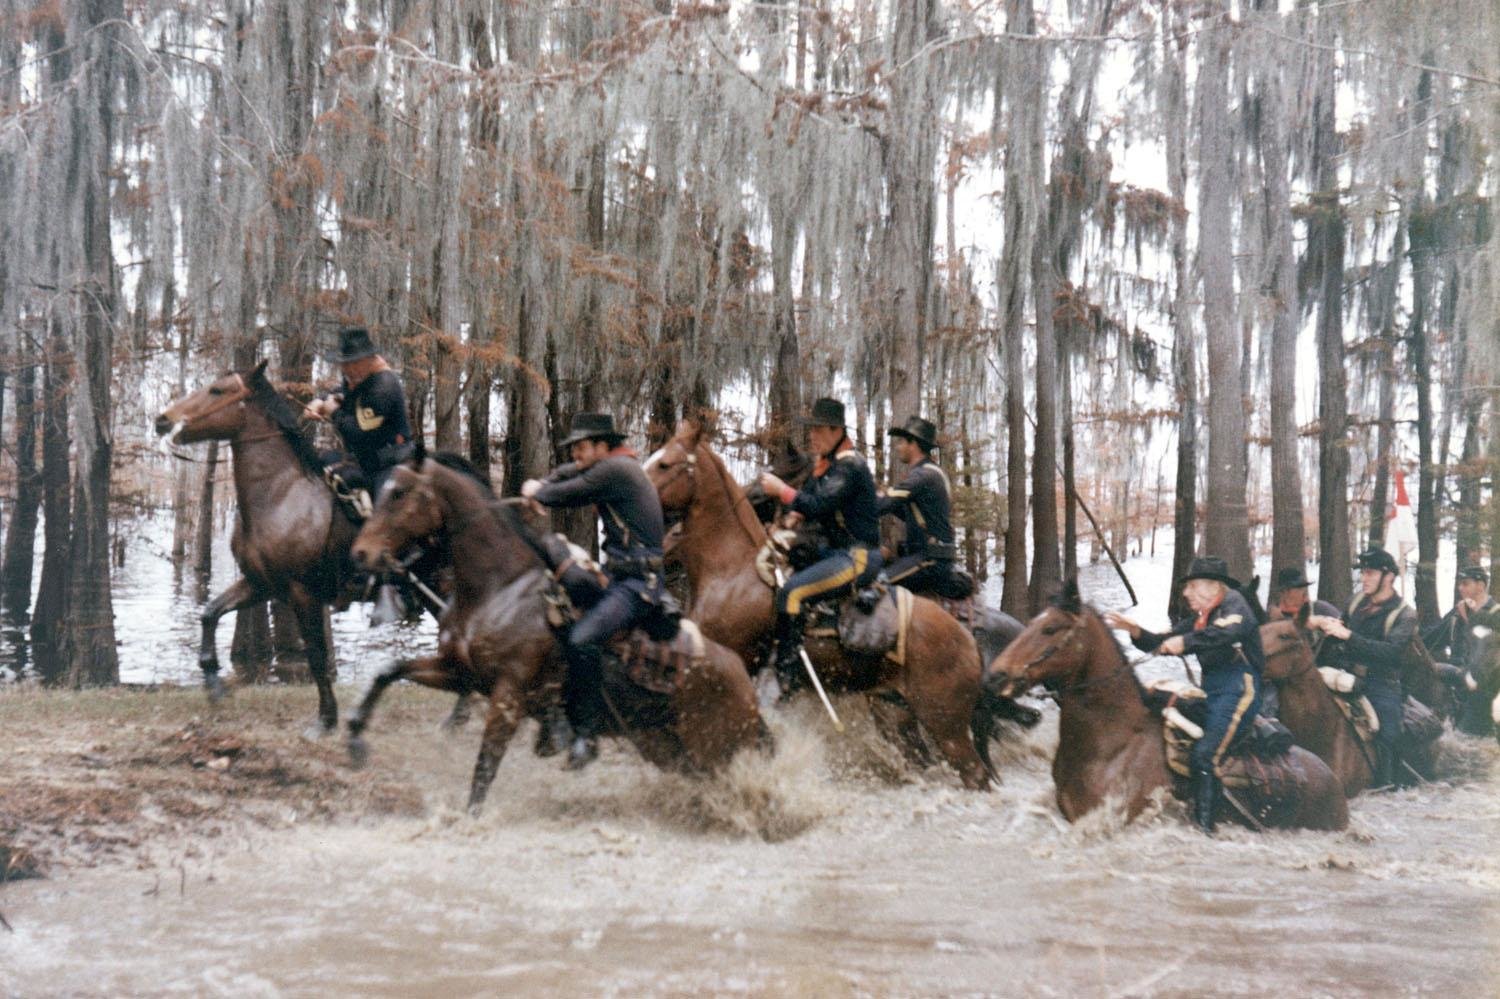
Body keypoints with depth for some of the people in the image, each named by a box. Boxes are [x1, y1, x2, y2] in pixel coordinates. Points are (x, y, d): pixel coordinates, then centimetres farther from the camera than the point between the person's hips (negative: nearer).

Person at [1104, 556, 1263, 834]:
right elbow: (1162, 643, 18)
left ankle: (1204, 824, -25)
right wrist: (1134, 630, 1)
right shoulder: (1199, 620, 22)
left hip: (1238, 691, -10)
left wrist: (1186, 641, -28)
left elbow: (1231, 631, -25)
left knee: (1203, 755, -22)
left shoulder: (1233, 603, -2)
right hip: (1211, 693, 10)